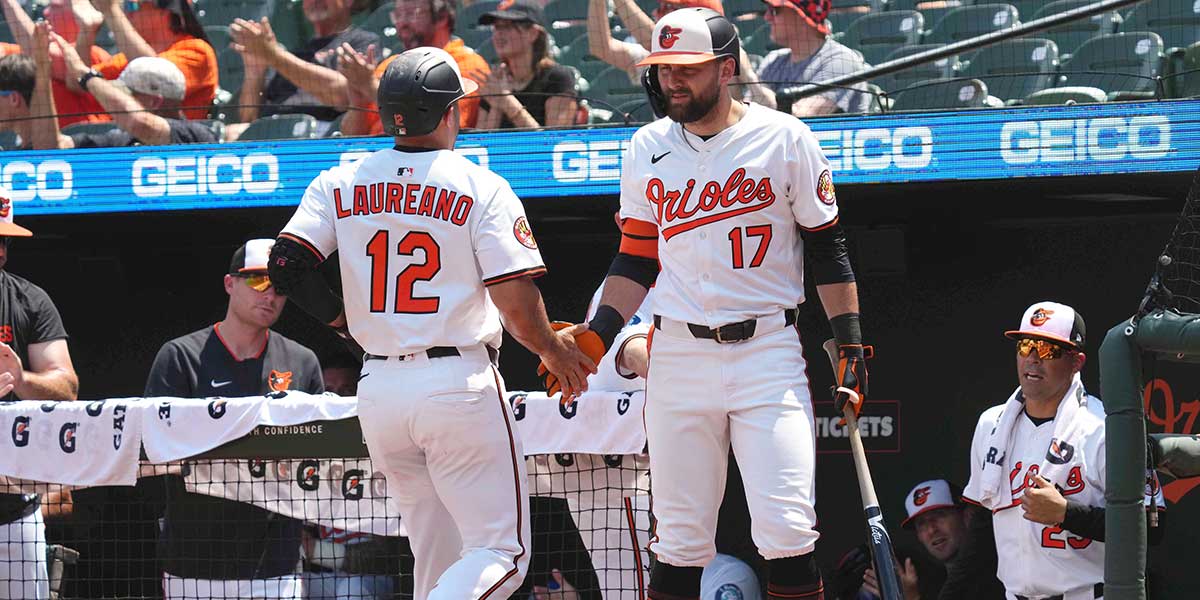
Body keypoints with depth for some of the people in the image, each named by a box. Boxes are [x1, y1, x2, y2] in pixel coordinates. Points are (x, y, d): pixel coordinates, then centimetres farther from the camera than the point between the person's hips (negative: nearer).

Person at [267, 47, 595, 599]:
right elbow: (517, 307, -11)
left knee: (438, 555, 18)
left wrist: (350, 324, 10)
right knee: (500, 551, -2)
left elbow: (285, 265, -4)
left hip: (378, 387, 5)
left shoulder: (339, 185, 6)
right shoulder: (481, 187, -5)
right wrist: (553, 351, 9)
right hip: (459, 382, -5)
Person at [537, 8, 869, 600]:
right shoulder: (646, 150, 8)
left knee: (786, 529, -12)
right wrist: (596, 334, 2)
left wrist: (850, 345, -2)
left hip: (768, 349, -3)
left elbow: (827, 247, 3)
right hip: (677, 354, 3)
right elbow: (636, 260, 15)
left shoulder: (784, 139, -1)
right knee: (679, 539, 2)